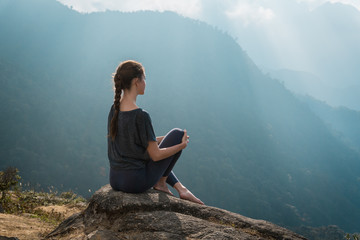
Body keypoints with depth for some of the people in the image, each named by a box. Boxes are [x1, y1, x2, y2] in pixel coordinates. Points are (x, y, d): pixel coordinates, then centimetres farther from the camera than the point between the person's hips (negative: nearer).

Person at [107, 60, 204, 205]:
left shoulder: (114, 110, 3)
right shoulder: (140, 115, -21)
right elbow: (155, 155, -16)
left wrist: (159, 140, 24)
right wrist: (182, 145, 0)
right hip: (136, 182, -8)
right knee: (178, 134, 4)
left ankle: (181, 189, 25)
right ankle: (161, 182, 13)